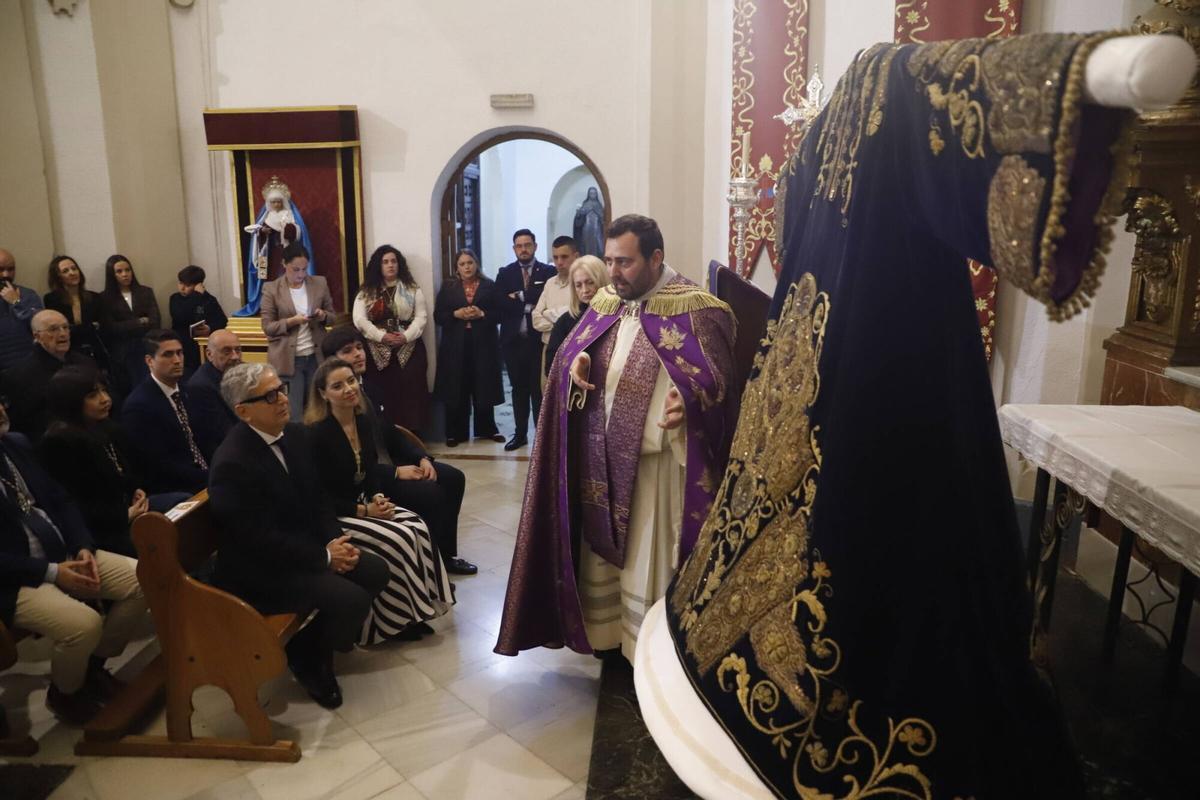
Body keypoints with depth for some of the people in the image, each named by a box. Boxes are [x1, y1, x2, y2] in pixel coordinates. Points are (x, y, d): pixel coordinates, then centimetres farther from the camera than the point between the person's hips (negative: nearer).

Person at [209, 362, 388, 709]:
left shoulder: (295, 434, 0)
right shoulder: (232, 463, -25)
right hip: (259, 568, -9)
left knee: (375, 572, -1)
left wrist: (336, 539, -8)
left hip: (306, 545, 9)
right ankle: (308, 656, 8)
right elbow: (261, 540, -24)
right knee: (352, 600, -21)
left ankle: (327, 634, 18)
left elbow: (316, 498, 9)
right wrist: (324, 557, -18)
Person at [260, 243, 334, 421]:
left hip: (316, 356, 3)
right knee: (293, 414, -1)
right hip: (288, 360, -2)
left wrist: (323, 316, -12)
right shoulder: (271, 289, -3)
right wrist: (291, 321, -19)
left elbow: (332, 316, 11)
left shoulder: (320, 284, 4)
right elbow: (267, 327, -3)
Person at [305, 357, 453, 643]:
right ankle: (396, 620, -6)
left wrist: (378, 498, -8)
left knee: (418, 528, -16)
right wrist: (364, 510, -19)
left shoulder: (365, 421, 2)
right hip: (330, 516, -7)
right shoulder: (318, 434, -20)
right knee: (399, 539, -24)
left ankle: (414, 610, -5)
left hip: (362, 503, 7)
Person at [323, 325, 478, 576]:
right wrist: (396, 472, -21)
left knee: (454, 478, 0)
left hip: (388, 461, 9)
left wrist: (422, 458, -1)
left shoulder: (366, 386, 10)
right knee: (432, 494, -24)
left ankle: (445, 554, 12)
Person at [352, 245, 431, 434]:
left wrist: (406, 336, -14)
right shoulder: (366, 292, 9)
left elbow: (420, 317, 2)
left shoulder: (412, 289, 9)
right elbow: (359, 320, -2)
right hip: (379, 351, 0)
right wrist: (382, 336, -14)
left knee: (411, 392, -5)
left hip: (408, 349, 0)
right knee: (384, 394, -1)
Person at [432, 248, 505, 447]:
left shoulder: (489, 286, 7)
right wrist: (456, 314, -12)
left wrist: (482, 314, -14)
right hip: (455, 346, 0)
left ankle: (487, 429, 18)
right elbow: (438, 316, 4)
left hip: (483, 344, 0)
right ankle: (456, 432, 10)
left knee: (484, 387, 4)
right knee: (456, 390, 1)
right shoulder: (448, 288, 10)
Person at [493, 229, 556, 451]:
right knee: (519, 389, 10)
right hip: (513, 340, 2)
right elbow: (500, 303, -5)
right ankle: (521, 433, 19)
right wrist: (529, 306, -11)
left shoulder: (548, 272, 3)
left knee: (539, 389, 1)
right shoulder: (505, 273, 8)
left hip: (539, 339, -2)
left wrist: (519, 296, -11)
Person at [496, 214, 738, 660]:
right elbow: (572, 349, 12)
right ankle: (606, 642, 37)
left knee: (647, 569, 5)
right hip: (600, 460, 6)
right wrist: (576, 362, -12)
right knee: (600, 557, 18)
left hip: (655, 463, -6)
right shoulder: (605, 303, 9)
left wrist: (688, 402, -36)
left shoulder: (694, 309, -10)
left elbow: (716, 379, -14)